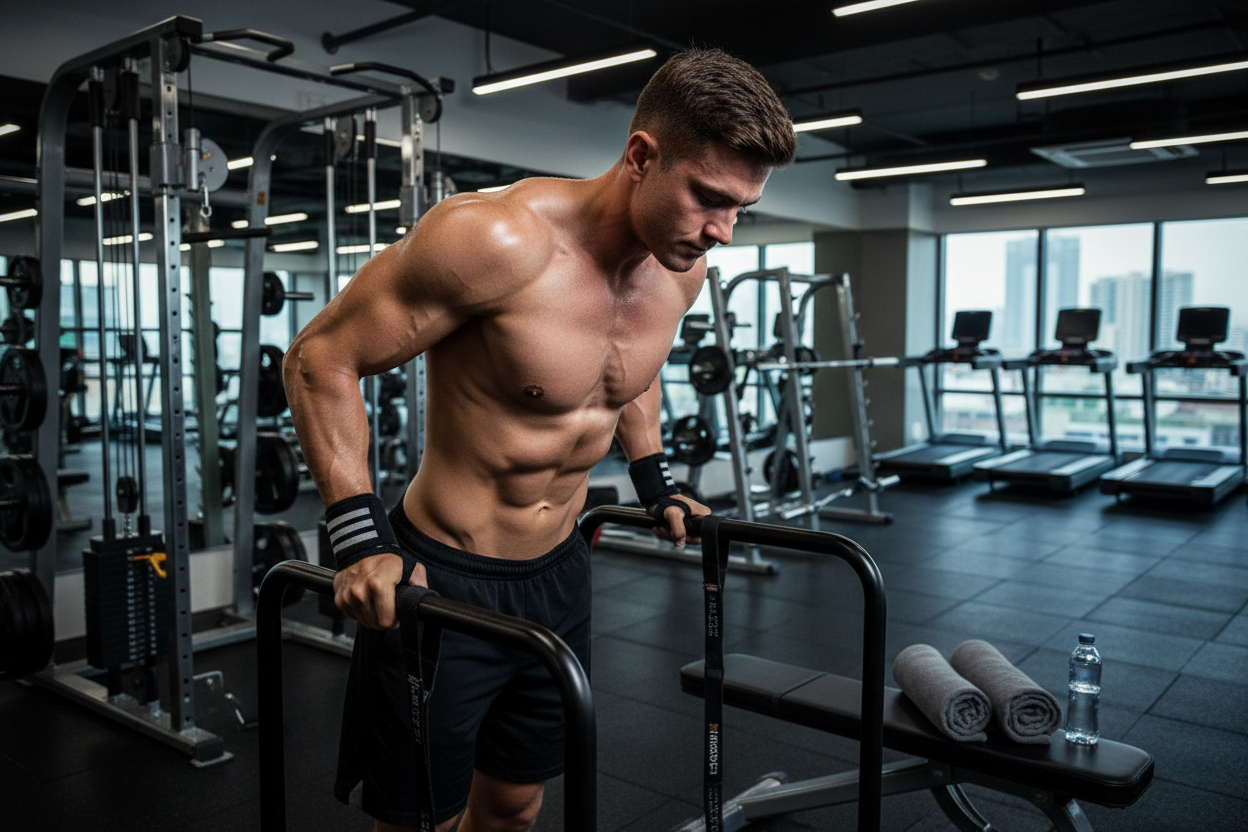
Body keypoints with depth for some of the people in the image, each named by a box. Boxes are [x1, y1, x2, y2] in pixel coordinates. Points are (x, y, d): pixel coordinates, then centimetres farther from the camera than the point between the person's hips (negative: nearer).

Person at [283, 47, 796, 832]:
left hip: (558, 570, 6)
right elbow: (322, 357, -19)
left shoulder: (684, 268, -4)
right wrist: (360, 540, -24)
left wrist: (657, 488, 16)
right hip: (443, 581, -6)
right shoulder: (499, 239, -26)